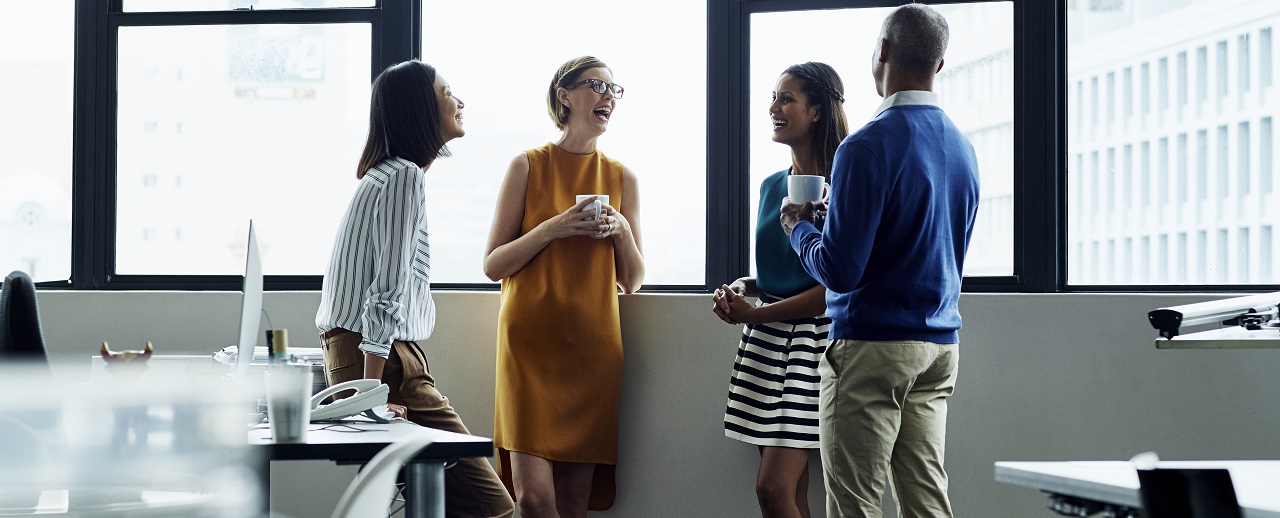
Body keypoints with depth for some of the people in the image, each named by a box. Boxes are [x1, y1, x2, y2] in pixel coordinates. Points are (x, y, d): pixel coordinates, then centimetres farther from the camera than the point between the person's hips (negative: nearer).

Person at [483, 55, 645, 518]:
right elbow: (493, 265, 2)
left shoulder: (622, 178, 11)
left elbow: (632, 282, 13)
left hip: (593, 345, 3)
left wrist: (622, 231, -5)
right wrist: (553, 228, -12)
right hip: (531, 341, -2)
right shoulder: (528, 167, 4)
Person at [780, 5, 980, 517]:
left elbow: (839, 269, -18)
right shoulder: (962, 148, 10)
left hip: (873, 345, -8)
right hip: (940, 344, 8)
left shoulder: (869, 146, -15)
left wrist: (800, 227, 3)